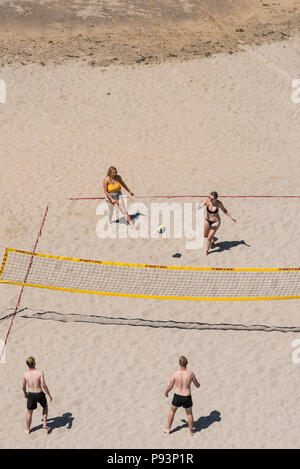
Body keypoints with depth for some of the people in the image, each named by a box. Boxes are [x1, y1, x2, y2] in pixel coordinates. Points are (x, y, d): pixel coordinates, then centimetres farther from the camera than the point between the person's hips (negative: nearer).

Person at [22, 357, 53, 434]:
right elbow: (43, 385, -21)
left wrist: (25, 393, 22)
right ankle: (44, 424, 23)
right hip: (40, 394, -2)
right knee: (45, 407, 30)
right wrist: (49, 395, -11)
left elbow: (23, 386, 1)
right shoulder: (40, 373, -18)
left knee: (29, 412, 23)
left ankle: (27, 430, 34)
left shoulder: (25, 374, -10)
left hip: (31, 395, 2)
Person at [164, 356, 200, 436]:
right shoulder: (191, 374, -14)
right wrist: (198, 383, 23)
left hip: (177, 397, 0)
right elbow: (197, 385, -1)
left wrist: (166, 392, 15)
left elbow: (170, 387, -6)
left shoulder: (175, 374, -15)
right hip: (187, 398, 0)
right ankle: (191, 431, 35)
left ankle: (168, 429, 36)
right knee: (189, 414, 25)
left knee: (172, 411, 26)